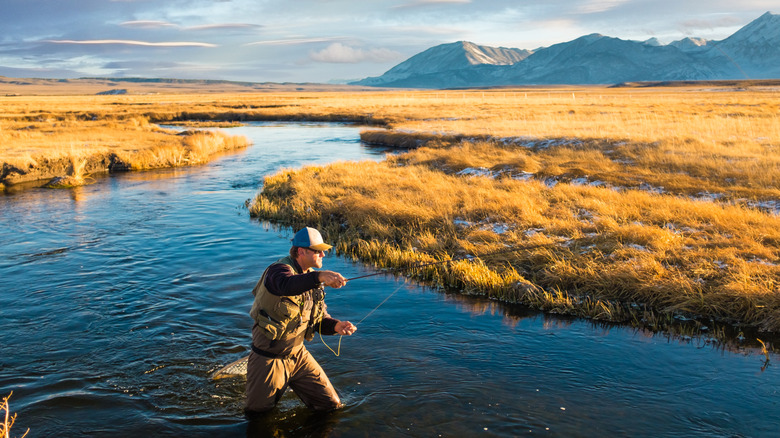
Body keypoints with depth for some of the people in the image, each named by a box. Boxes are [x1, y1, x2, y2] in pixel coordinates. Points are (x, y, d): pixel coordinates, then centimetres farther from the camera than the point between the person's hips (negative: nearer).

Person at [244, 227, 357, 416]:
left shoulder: (312, 277, 6)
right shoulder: (279, 270, -20)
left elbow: (319, 320, 7)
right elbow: (287, 285, -47)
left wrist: (336, 326, -15)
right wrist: (319, 276, -62)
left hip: (298, 354, 7)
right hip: (269, 358, -6)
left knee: (331, 405, 7)